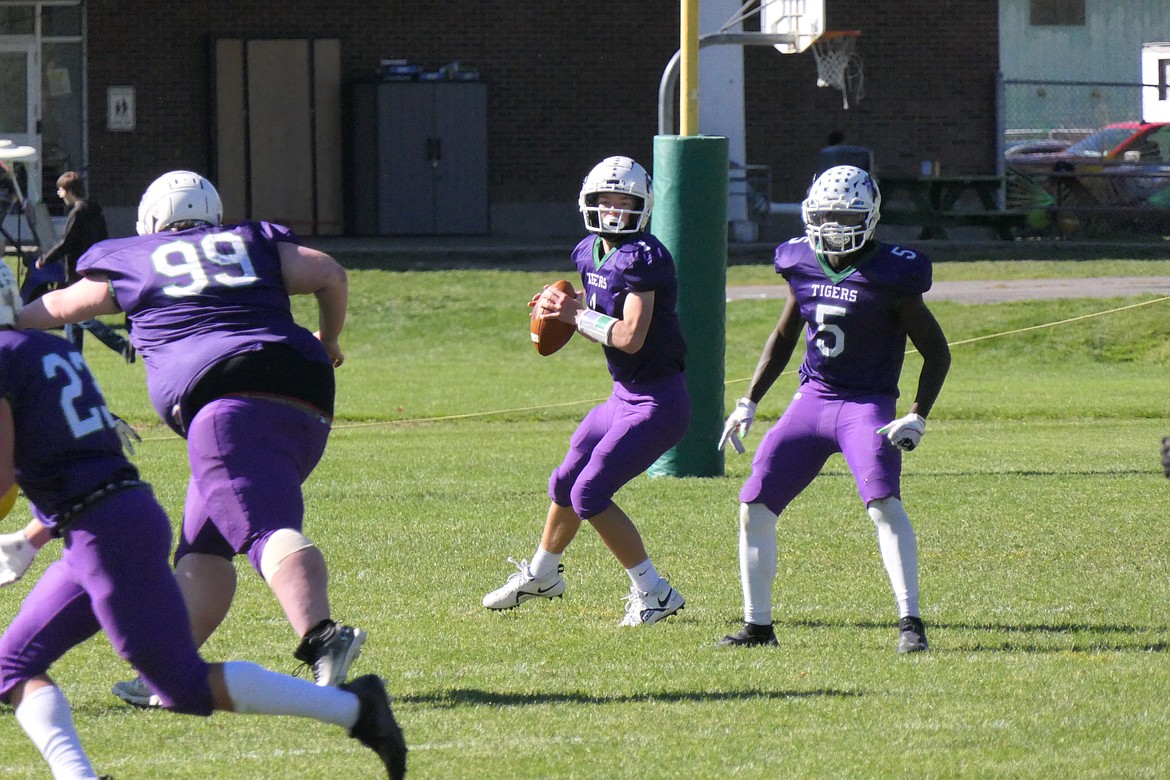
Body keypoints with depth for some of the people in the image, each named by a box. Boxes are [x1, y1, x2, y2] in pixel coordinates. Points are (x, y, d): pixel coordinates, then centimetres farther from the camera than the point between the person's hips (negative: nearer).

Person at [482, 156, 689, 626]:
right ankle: (541, 576, 46)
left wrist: (576, 314, -17)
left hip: (658, 403, -9)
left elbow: (629, 337, -27)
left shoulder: (641, 258, -21)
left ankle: (653, 594, -4)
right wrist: (560, 311, -2)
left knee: (589, 495, -14)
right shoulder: (590, 253, 7)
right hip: (625, 395, 9)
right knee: (565, 484, 21)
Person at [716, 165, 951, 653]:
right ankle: (757, 625, 13)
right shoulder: (803, 265, 2)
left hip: (866, 405, -5)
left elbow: (936, 352, -6)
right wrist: (748, 404, 14)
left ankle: (910, 623, -22)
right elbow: (784, 337, 18)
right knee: (754, 507, 1)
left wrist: (917, 418, -16)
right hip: (812, 399, 6)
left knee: (884, 504, -26)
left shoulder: (890, 275, -13)